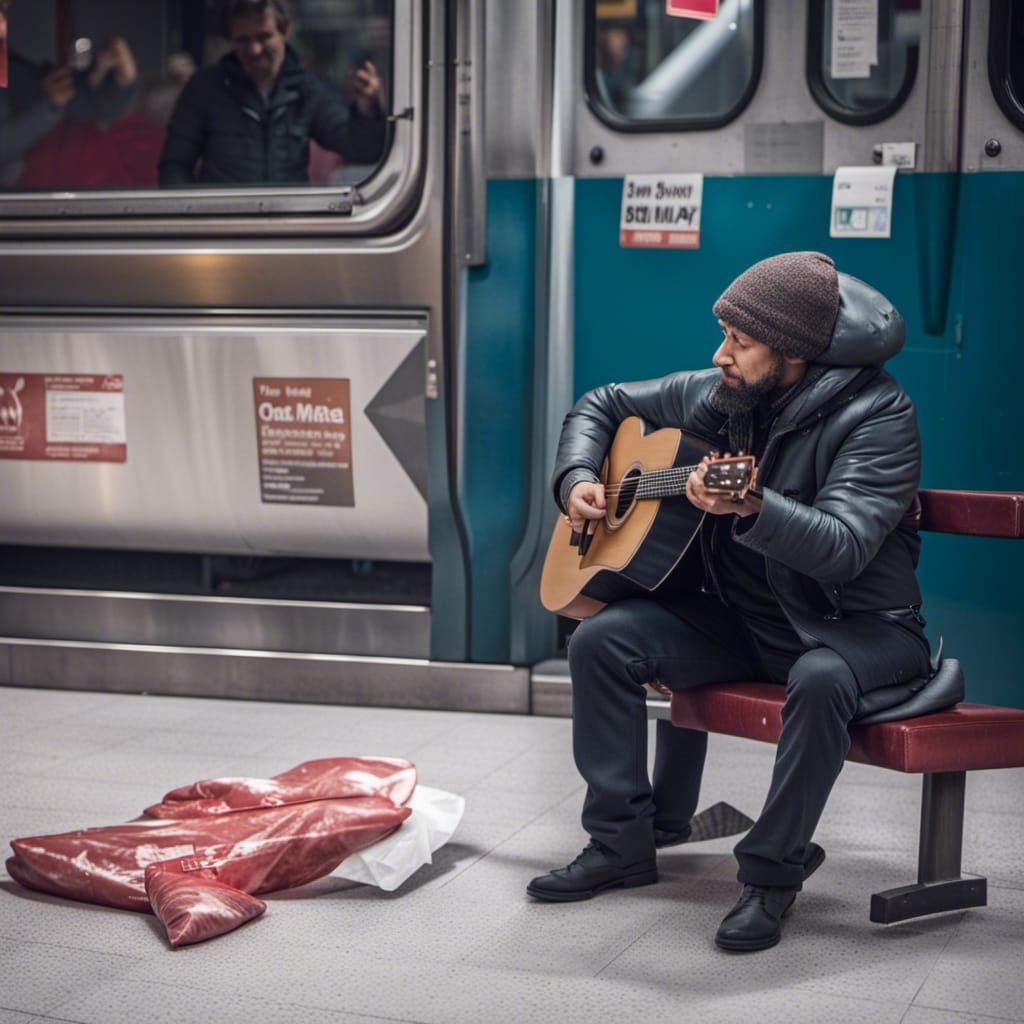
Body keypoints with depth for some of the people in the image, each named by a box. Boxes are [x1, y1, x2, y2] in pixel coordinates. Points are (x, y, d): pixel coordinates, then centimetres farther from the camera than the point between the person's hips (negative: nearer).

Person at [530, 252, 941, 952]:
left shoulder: (876, 414, -18)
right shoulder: (720, 395, 1)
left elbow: (843, 548, -32)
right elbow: (604, 405, 16)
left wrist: (751, 508, -47)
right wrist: (578, 481, -2)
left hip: (858, 625, -6)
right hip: (741, 618, 6)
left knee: (820, 680, -40)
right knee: (603, 639, -13)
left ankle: (773, 872, -20)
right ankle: (623, 843, -3)